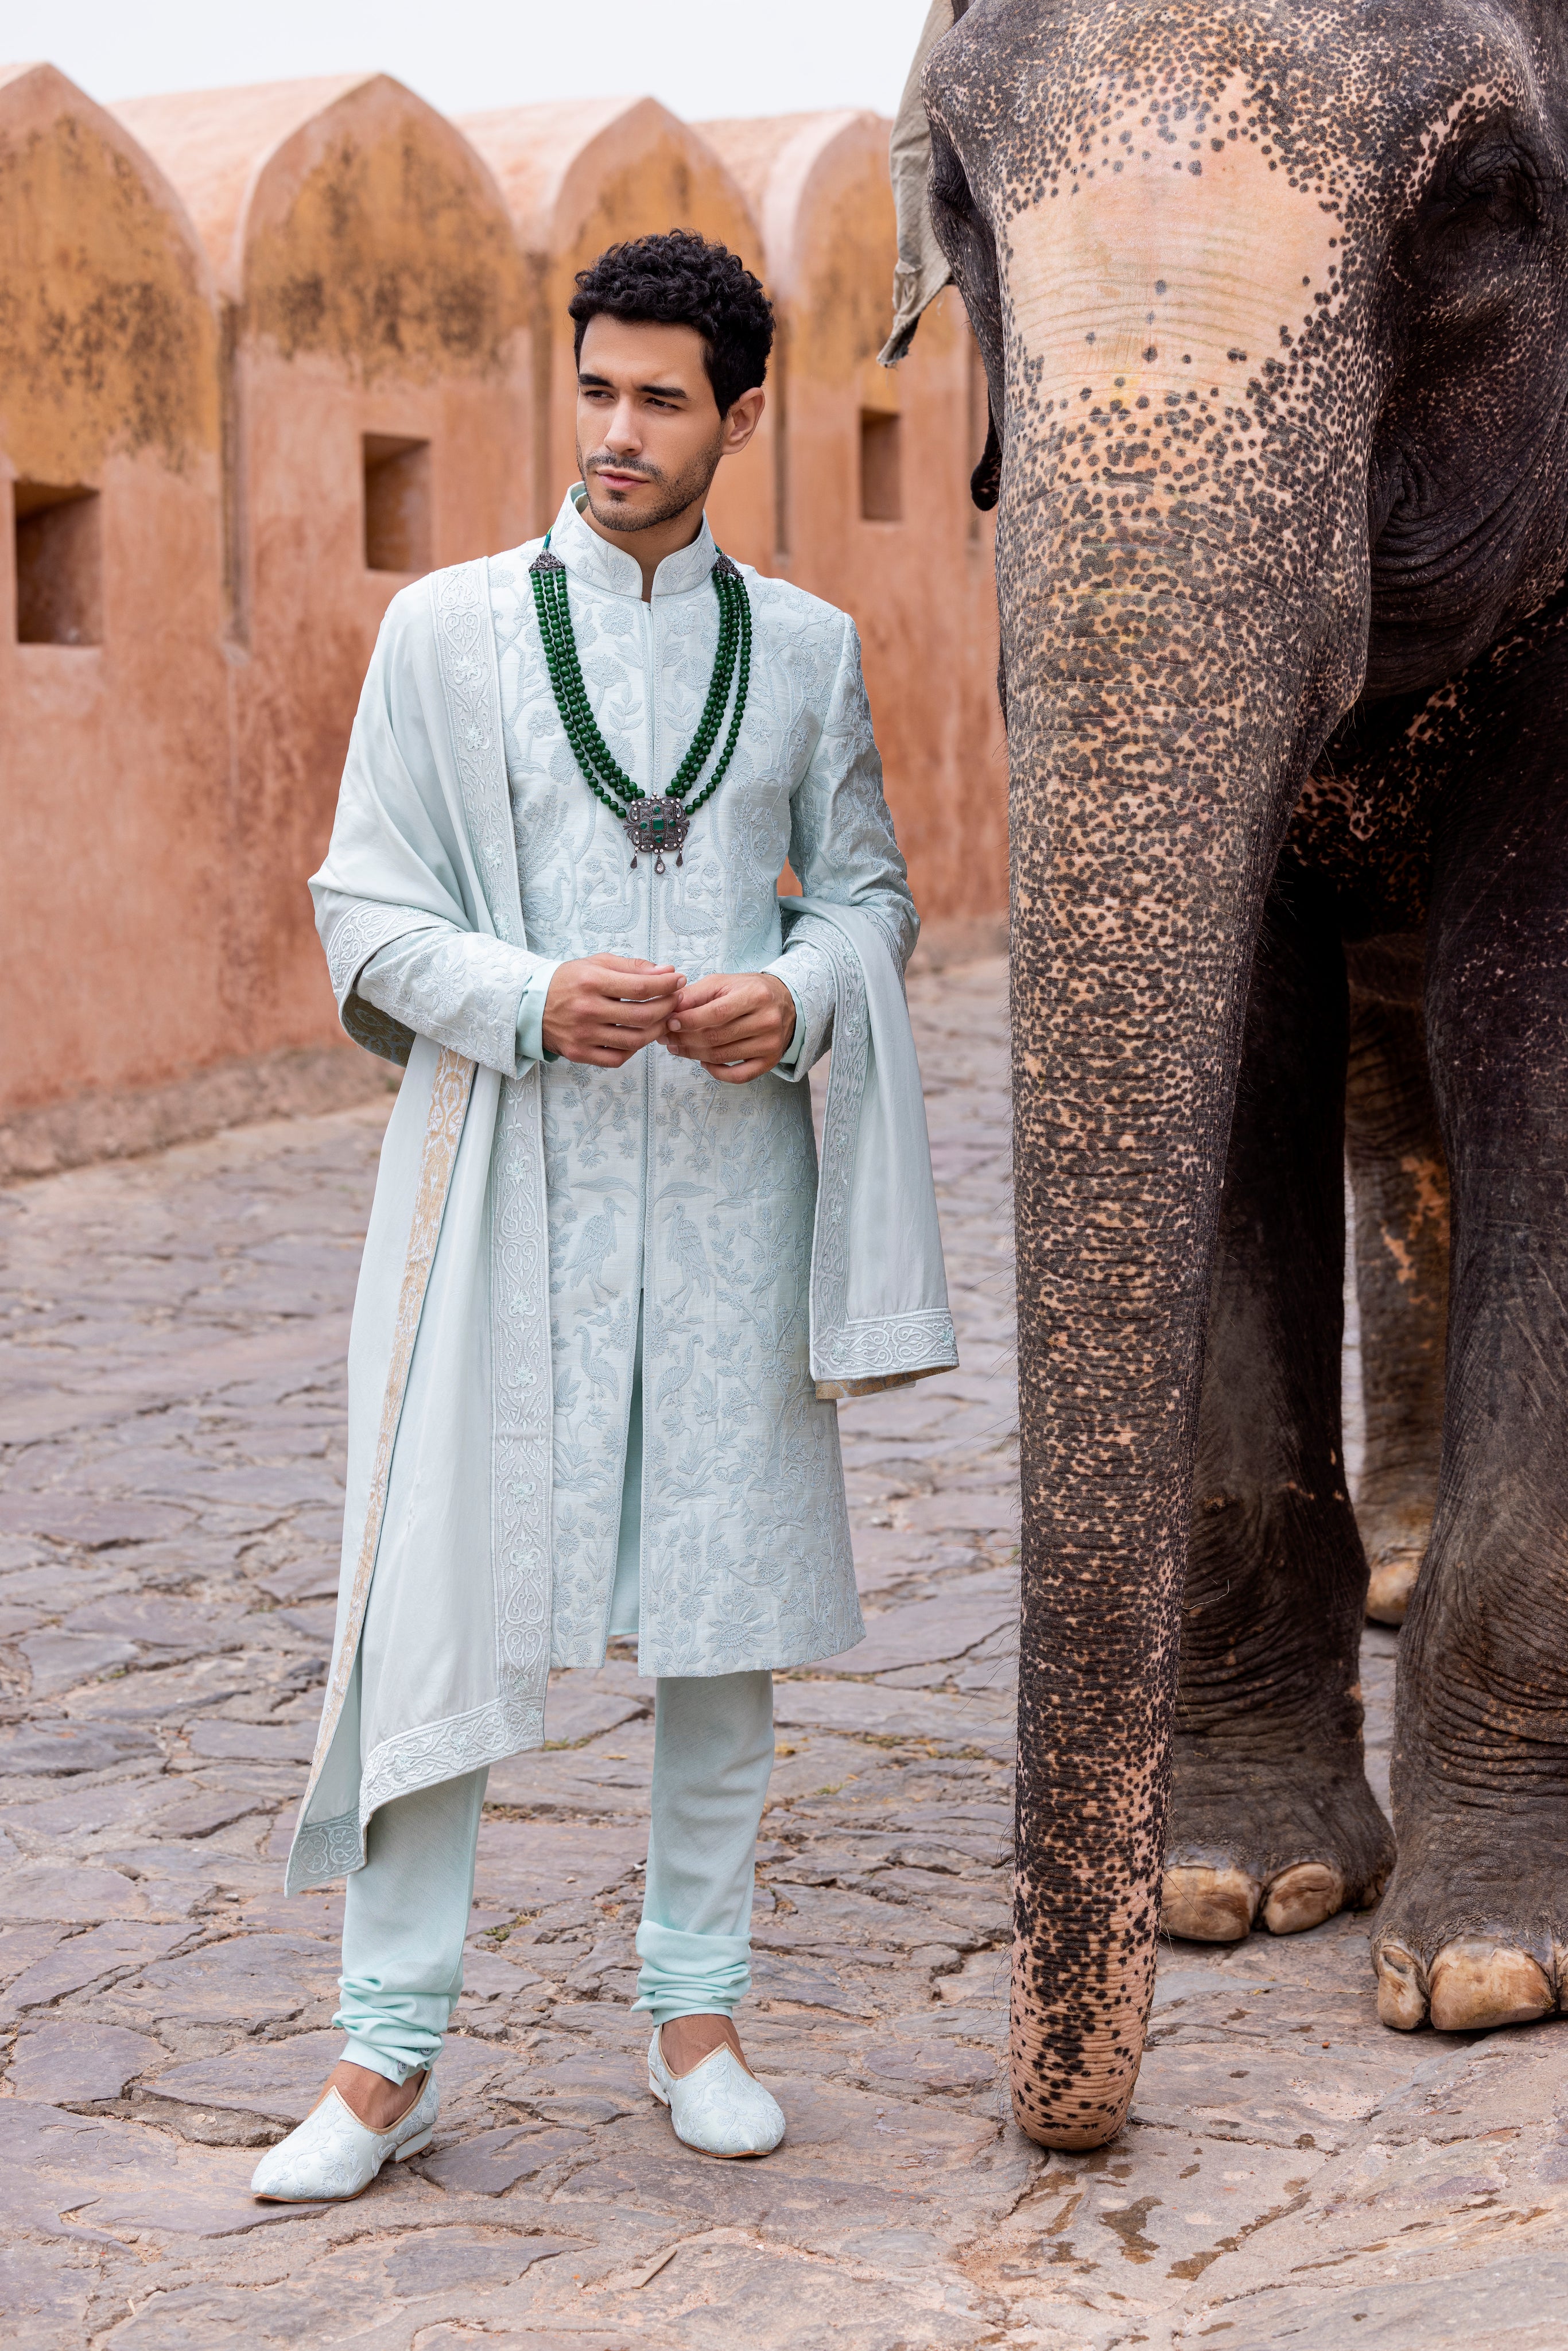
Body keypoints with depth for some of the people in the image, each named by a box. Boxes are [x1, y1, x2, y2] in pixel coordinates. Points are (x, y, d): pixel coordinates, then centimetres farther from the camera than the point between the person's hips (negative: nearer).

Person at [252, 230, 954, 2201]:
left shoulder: (806, 648, 9)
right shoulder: (446, 631, 3)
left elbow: (873, 891, 14)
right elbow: (363, 910, 1)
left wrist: (798, 997, -9)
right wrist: (531, 998, -17)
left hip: (732, 1176, 2)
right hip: (511, 1178, -2)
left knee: (729, 1597, 7)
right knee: (447, 1605, -3)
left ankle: (695, 2006, 22)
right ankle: (391, 2052, 7)